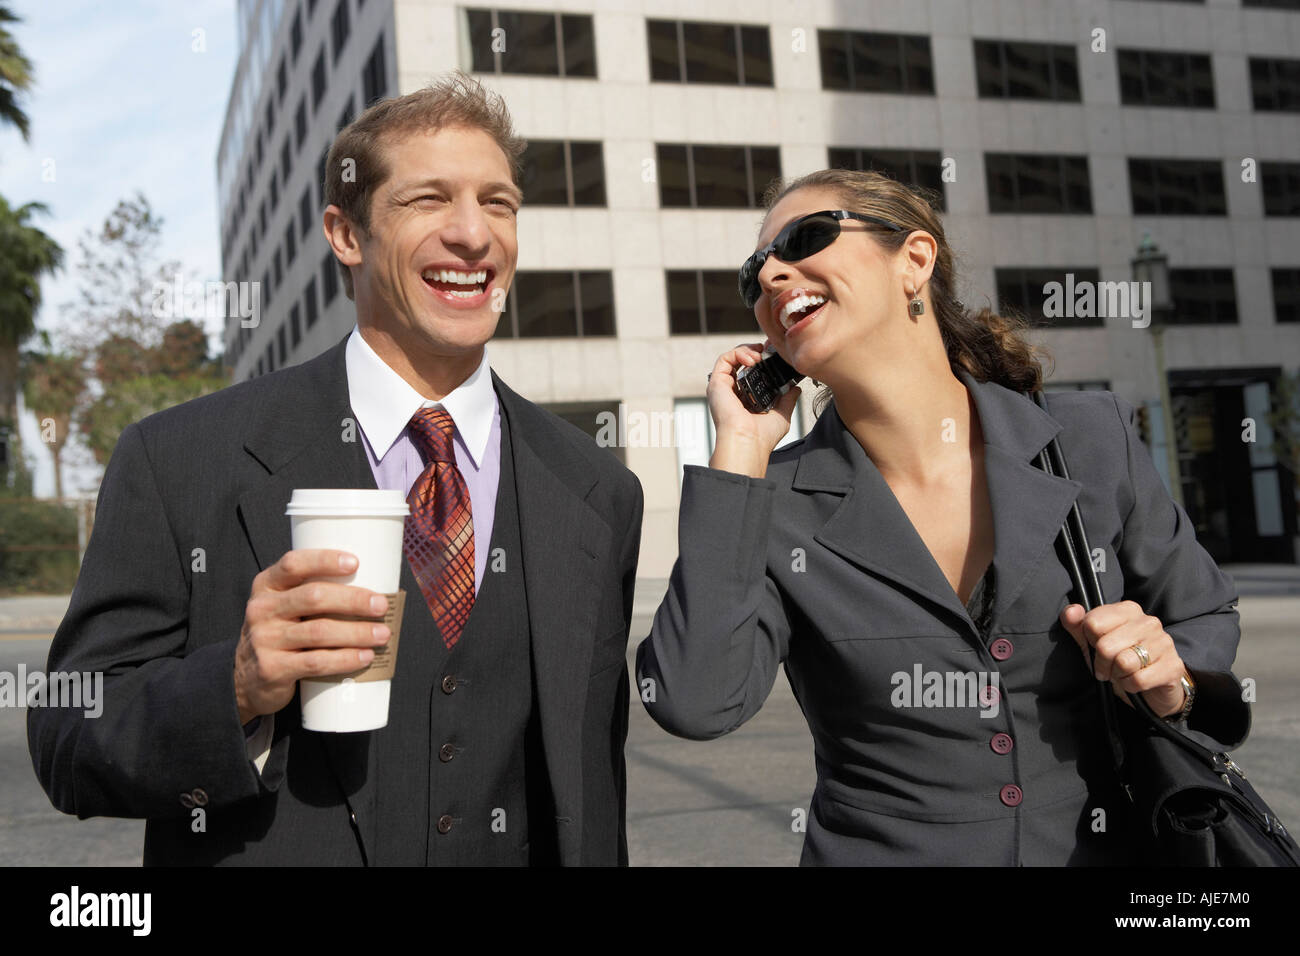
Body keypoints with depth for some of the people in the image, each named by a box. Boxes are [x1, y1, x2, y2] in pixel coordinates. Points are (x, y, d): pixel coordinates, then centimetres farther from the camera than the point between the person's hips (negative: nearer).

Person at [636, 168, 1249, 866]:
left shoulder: (1094, 444, -8)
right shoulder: (771, 502, -11)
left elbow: (1202, 614, 6)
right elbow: (694, 702, -26)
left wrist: (1171, 683, -15)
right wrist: (739, 451, -21)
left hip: (1101, 847, 1)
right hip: (877, 849, -1)